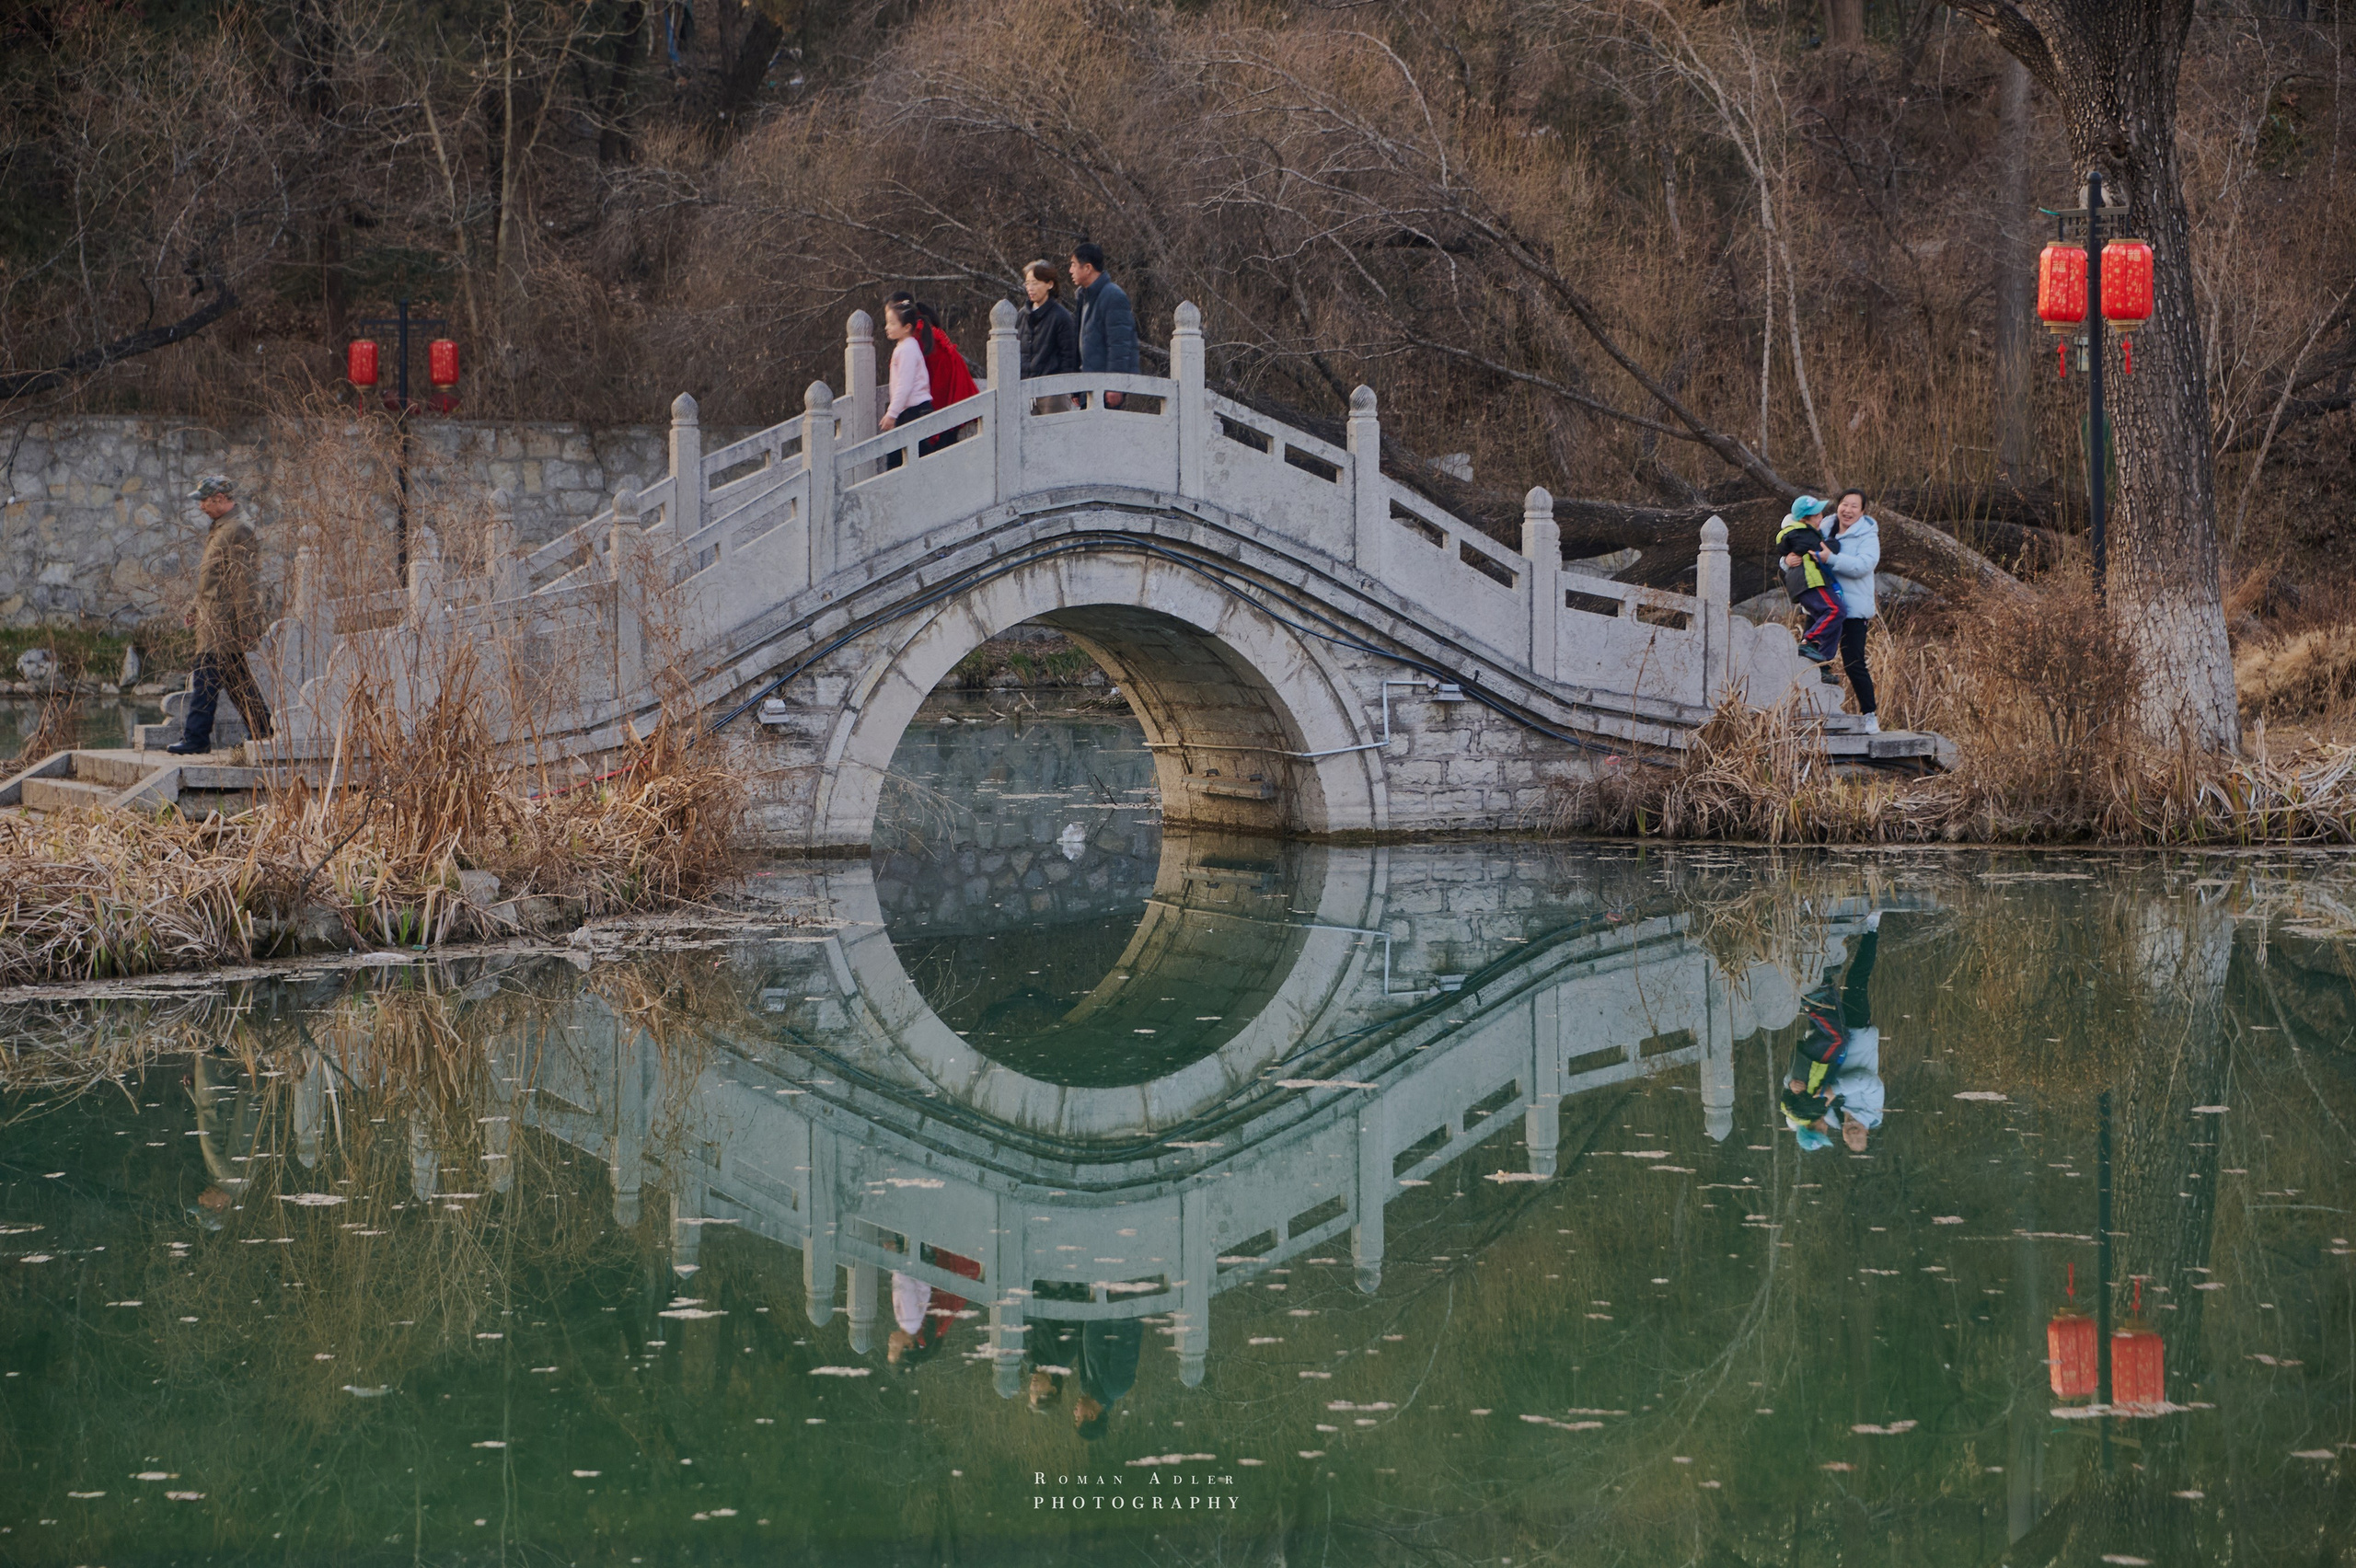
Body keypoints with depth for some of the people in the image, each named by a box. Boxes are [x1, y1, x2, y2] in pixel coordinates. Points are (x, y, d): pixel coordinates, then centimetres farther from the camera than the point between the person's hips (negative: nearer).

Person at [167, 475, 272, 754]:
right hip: (213, 618, 10)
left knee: (206, 679, -11)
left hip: (223, 622, -10)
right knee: (237, 680, 13)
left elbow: (245, 581, -18)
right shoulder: (219, 530, 19)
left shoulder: (239, 531, -14)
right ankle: (263, 730, 17)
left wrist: (247, 625, -21)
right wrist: (196, 609, 23)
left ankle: (196, 739, -12)